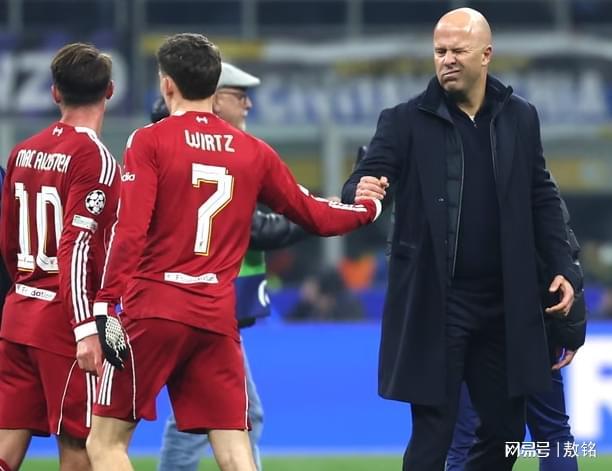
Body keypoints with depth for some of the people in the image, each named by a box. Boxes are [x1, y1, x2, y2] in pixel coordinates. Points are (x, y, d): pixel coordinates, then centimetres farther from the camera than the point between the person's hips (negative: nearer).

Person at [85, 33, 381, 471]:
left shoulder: (150, 141, -2)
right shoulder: (253, 151, 9)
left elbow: (129, 231, -12)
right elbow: (316, 216, 18)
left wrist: (105, 304, -14)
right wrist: (369, 208, 36)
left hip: (153, 309, -4)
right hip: (218, 317, 4)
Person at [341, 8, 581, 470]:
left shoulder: (520, 118, 7)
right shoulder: (406, 121, -3)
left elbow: (541, 200, 12)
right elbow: (365, 181, -10)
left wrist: (563, 268, 4)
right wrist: (362, 193, -33)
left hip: (505, 305, 4)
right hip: (434, 305, -4)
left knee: (505, 429, 11)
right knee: (432, 433, -3)